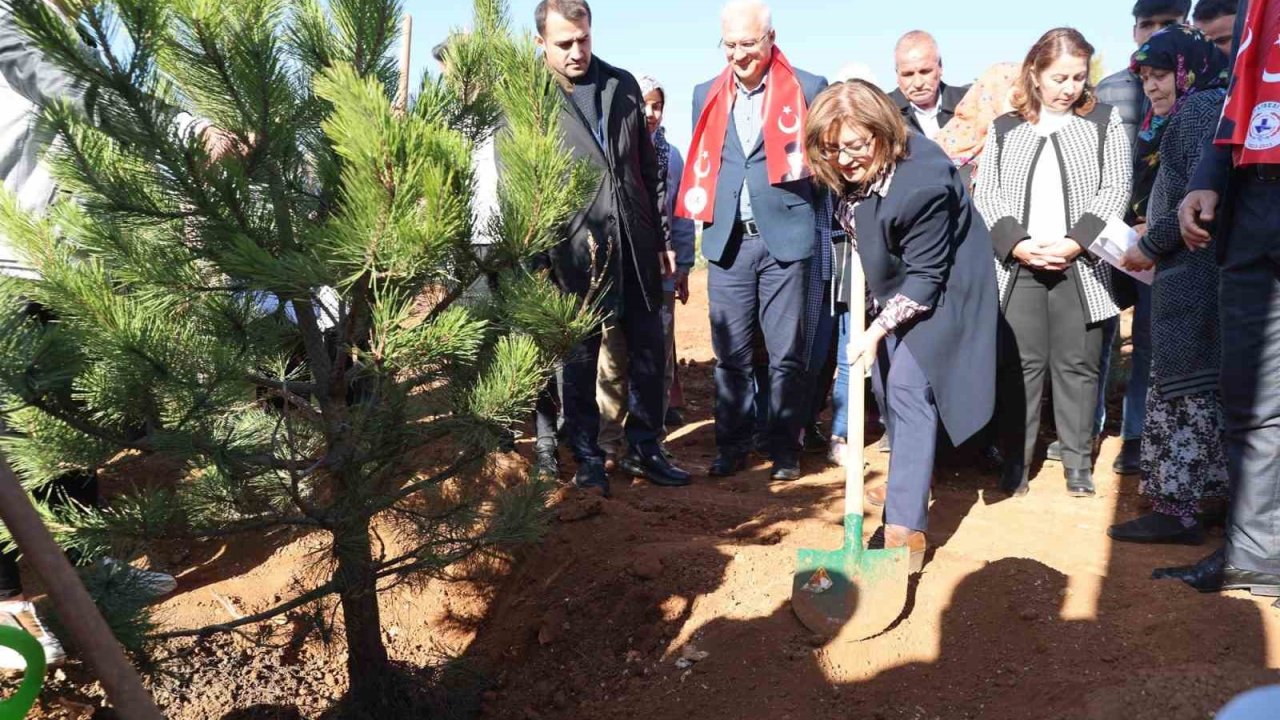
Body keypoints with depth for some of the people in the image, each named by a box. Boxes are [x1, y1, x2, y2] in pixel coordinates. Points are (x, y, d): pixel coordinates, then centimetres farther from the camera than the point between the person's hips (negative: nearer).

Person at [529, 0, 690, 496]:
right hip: (572, 248, -4)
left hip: (635, 244, 5)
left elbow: (647, 166, 13)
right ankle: (587, 459, 21)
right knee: (579, 359, 6)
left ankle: (644, 450, 26)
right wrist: (537, 256, -11)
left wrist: (661, 237, 12)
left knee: (649, 349, 10)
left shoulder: (623, 85, 10)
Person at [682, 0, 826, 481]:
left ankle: (785, 450, 15)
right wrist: (705, 215, 9)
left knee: (786, 354, 3)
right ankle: (731, 445, 19)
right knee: (730, 353, 7)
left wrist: (821, 222, -1)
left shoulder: (809, 89, 0)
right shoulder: (706, 95, 12)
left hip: (786, 237, -3)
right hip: (727, 240, 3)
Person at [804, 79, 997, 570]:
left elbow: (925, 277, -25)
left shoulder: (922, 184, -33)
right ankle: (909, 489, 30)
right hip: (894, 285, 8)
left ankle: (906, 528, -12)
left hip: (936, 289, -8)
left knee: (908, 388, -15)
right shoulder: (851, 170, -11)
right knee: (888, 387, 12)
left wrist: (876, 331, -26)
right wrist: (859, 307, 2)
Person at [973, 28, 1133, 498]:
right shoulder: (1004, 128, 12)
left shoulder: (1104, 121, 9)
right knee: (1020, 364, 1)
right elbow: (985, 192, 4)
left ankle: (1078, 463, 14)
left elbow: (1115, 188, 1)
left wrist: (1076, 242, -12)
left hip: (1080, 266, 0)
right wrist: (1016, 244, -11)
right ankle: (1015, 463, 9)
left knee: (1077, 364, 3)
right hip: (1017, 266, 1)